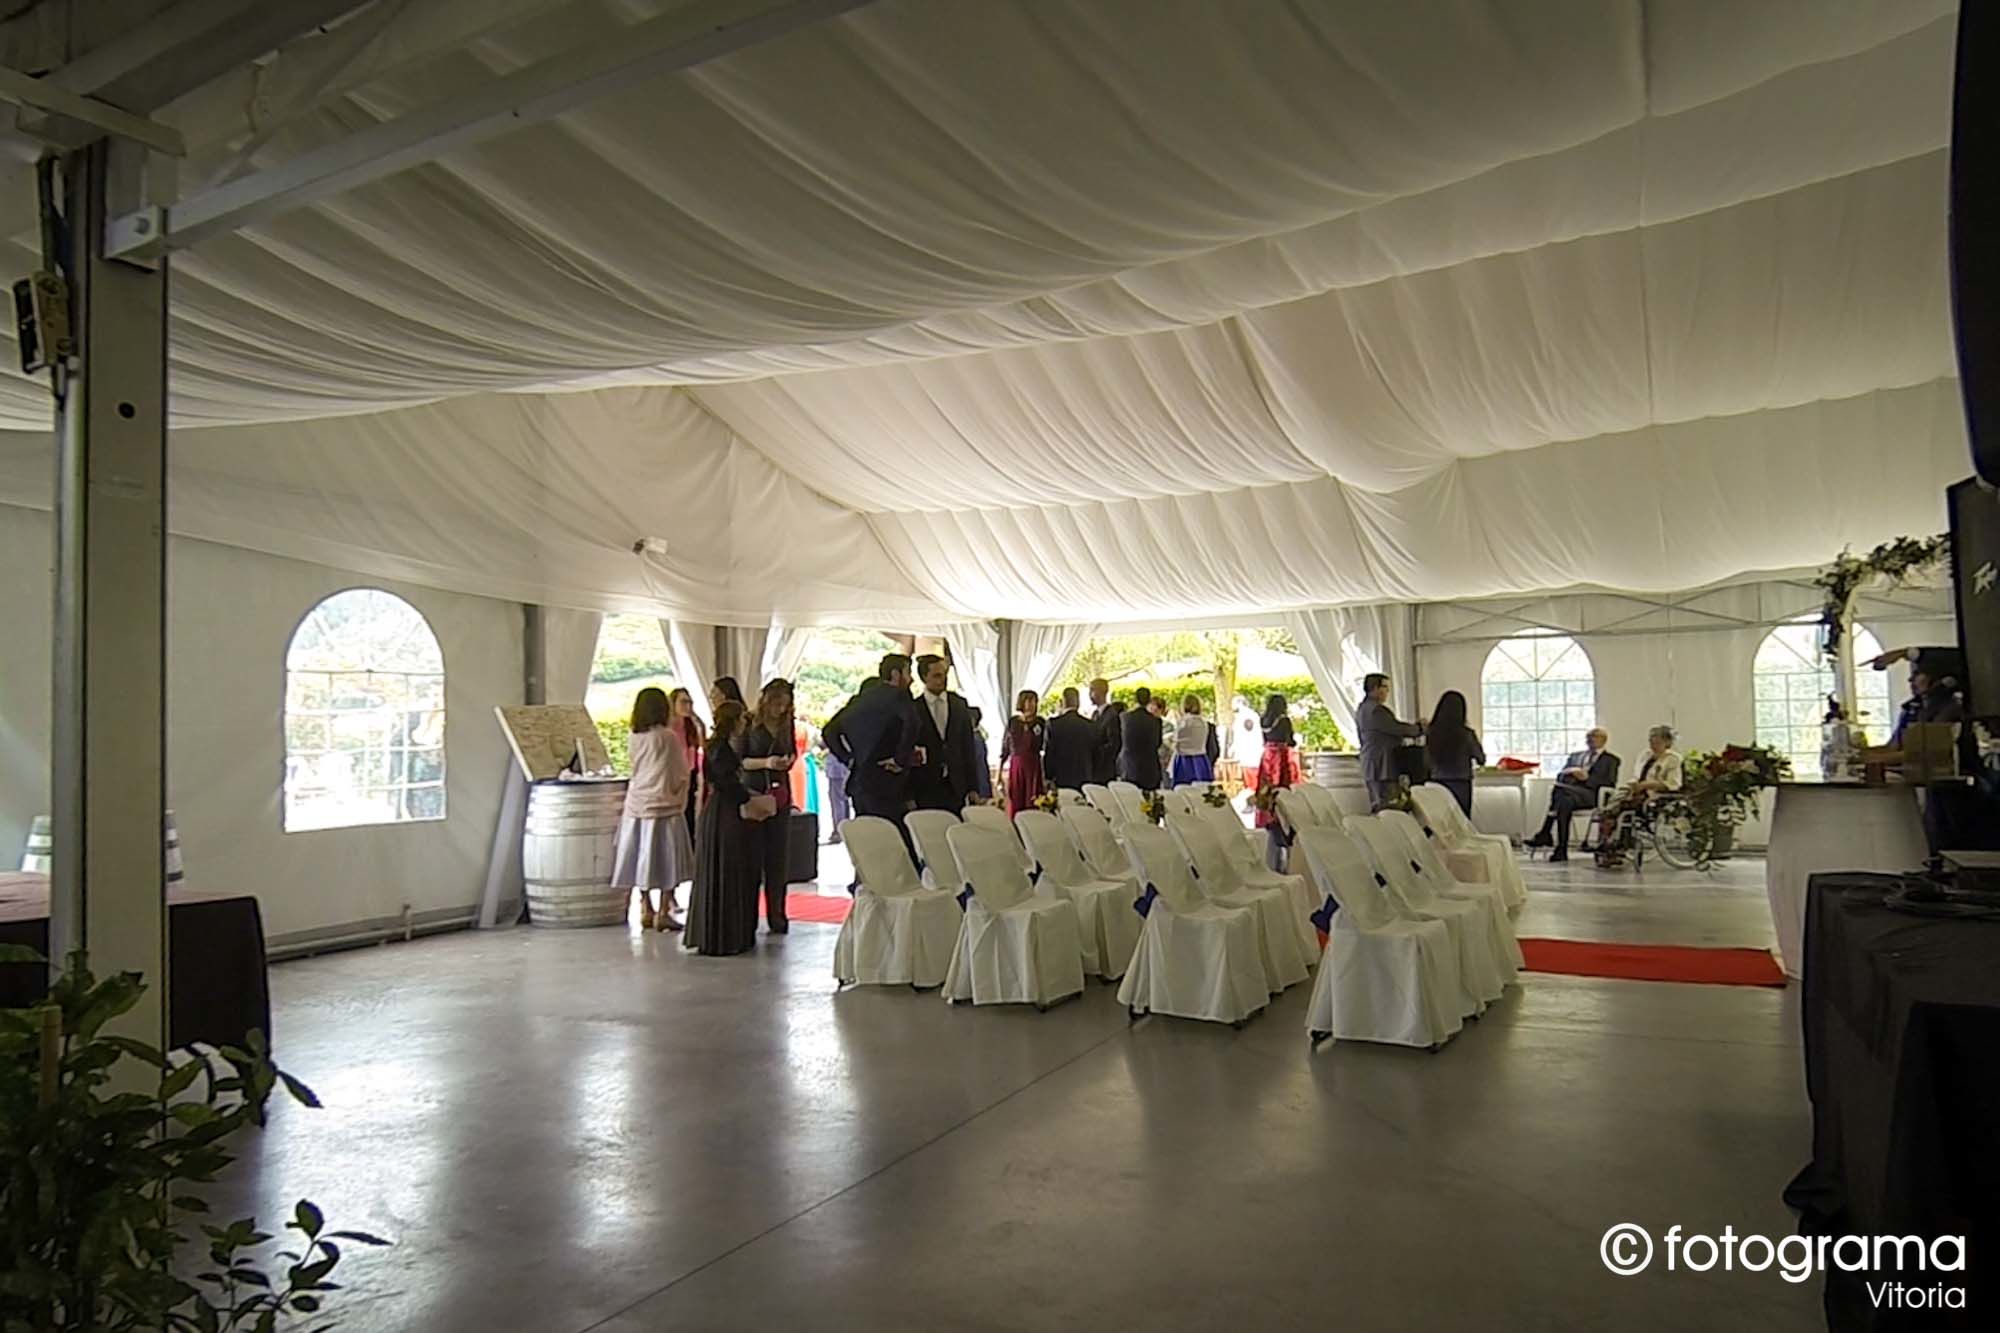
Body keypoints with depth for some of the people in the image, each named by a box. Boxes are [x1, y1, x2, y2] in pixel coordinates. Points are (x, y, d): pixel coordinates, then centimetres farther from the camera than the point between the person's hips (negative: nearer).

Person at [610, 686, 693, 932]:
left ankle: (645, 910, 18)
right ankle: (663, 912, 4)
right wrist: (680, 799, 11)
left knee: (643, 857, 11)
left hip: (637, 805, 5)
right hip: (664, 805, -5)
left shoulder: (635, 737, 2)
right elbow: (682, 772, -4)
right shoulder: (668, 736, -11)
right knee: (666, 860, 3)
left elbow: (636, 769, 11)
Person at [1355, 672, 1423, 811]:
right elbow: (1397, 729, -14)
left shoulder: (1361, 709, 15)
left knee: (1376, 807, 12)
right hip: (1383, 768, -10)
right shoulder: (1376, 710, -17)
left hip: (1370, 768, 10)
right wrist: (1419, 728, 3)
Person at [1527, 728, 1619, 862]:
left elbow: (1610, 783, 4)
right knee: (1564, 801, -37)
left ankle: (1544, 834, -38)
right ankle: (1561, 849, -42)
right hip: (1569, 788, 4)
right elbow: (1560, 776, 21)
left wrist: (1587, 778, -8)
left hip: (1590, 793, -4)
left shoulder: (1611, 759, 19)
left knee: (1560, 791, -37)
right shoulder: (1575, 756, 32)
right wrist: (1572, 773, -2)